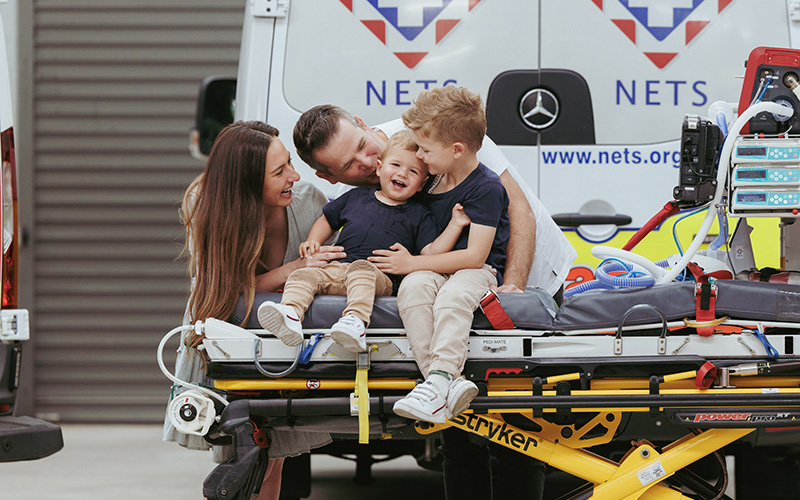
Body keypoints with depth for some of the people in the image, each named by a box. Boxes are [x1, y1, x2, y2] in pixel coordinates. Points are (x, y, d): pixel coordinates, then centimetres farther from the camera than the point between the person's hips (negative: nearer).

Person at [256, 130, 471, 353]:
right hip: (336, 267, 4)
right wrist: (313, 241, 16)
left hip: (382, 277, -4)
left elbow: (431, 253, 5)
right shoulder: (356, 197, 25)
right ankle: (290, 314, -45)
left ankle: (356, 321, -58)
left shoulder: (419, 215, 16)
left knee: (361, 268, -38)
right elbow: (328, 220, 35)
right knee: (303, 275, -21)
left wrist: (455, 225, -3)